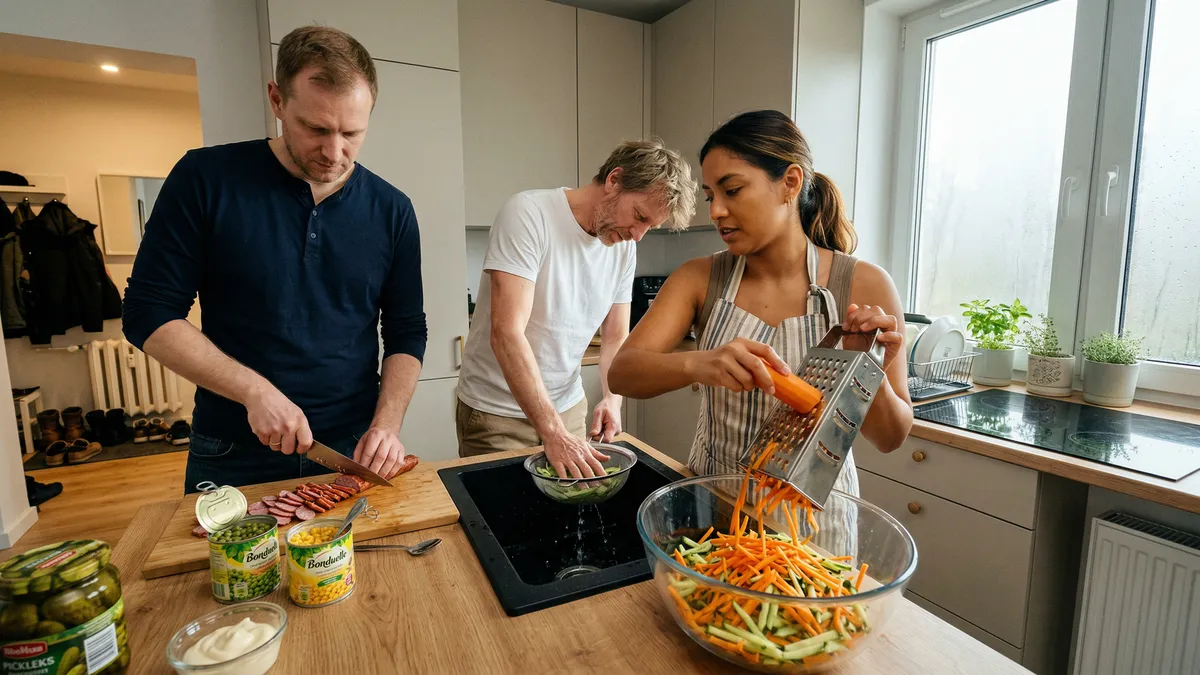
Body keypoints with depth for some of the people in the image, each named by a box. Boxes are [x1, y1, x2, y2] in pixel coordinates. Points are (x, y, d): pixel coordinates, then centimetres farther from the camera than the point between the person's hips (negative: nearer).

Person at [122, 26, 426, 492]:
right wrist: (256, 392, -18)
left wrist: (387, 425, -13)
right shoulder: (205, 179, -8)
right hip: (233, 459, -1)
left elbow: (406, 334, 0)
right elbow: (149, 314, -6)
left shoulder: (391, 210, -3)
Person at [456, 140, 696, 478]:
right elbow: (506, 333, -28)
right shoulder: (529, 212, -20)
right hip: (497, 411, -5)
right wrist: (553, 432, -33)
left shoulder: (625, 247, -1)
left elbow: (615, 337, 5)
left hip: (568, 405, 5)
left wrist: (613, 398, -14)